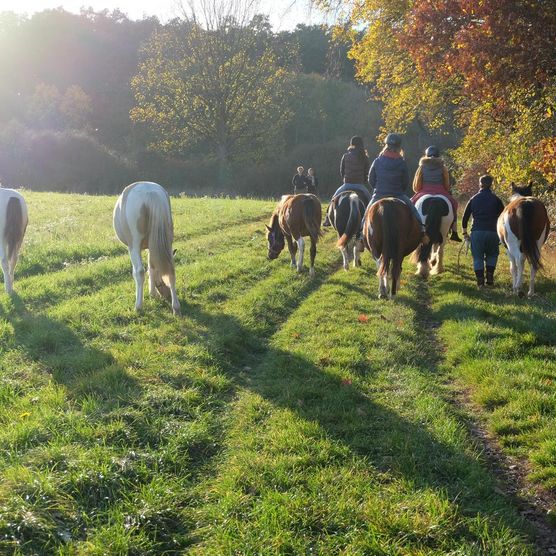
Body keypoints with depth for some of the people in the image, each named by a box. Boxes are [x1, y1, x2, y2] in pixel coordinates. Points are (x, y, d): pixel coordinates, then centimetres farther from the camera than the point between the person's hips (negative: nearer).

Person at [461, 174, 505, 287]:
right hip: (492, 232, 0)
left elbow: (465, 217, 10)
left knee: (478, 258, 8)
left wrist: (465, 232, 19)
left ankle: (480, 281, 2)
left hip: (476, 232, 0)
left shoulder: (474, 199, 8)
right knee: (492, 256, 20)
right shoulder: (496, 199, 4)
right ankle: (490, 278, 10)